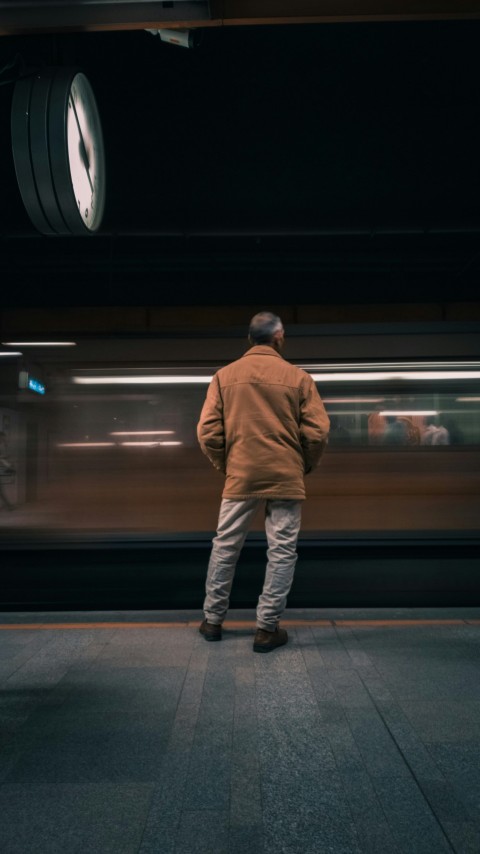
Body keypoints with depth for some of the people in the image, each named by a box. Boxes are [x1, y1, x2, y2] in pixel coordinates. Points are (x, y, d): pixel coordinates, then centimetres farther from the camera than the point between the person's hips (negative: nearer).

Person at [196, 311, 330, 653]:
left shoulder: (224, 376, 2)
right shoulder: (298, 377, -2)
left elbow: (207, 432, -1)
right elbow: (318, 432, -6)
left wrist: (226, 466, 13)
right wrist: (305, 467, 11)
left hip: (240, 477, 2)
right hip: (286, 478, -2)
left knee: (225, 547, 14)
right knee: (282, 552, 7)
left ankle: (213, 620, 25)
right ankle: (267, 629, 11)